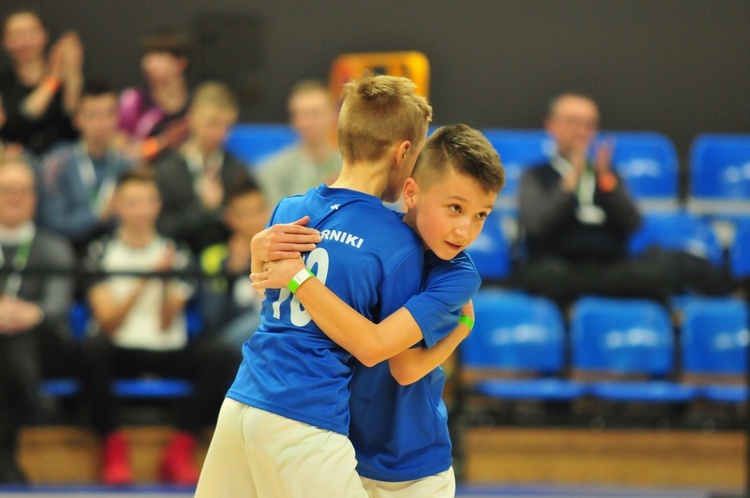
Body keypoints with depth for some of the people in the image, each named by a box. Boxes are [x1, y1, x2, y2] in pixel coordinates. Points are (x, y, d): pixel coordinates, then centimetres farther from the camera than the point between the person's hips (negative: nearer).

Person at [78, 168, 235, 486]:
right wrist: (146, 279, -19)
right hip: (121, 351, -2)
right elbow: (109, 323, -9)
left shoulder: (175, 253, 4)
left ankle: (181, 449, -20)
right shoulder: (103, 252, 1)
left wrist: (166, 281, -20)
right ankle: (113, 447, -21)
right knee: (91, 351, -35)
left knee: (217, 356, -26)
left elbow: (166, 325, -3)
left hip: (167, 351, 2)